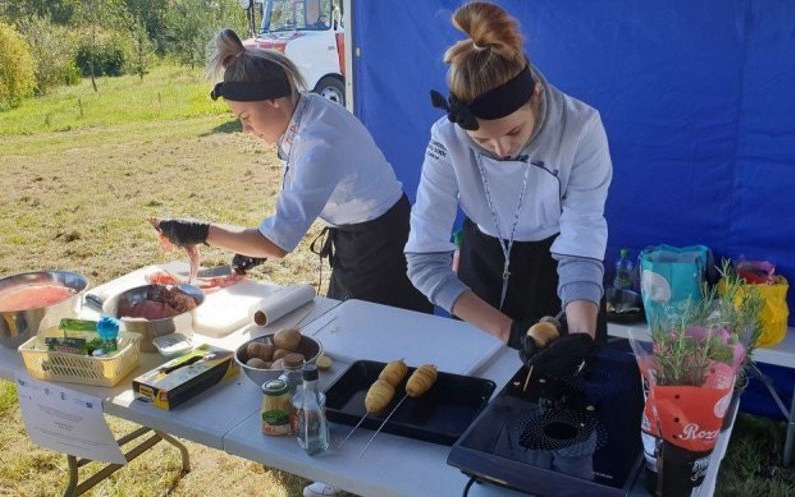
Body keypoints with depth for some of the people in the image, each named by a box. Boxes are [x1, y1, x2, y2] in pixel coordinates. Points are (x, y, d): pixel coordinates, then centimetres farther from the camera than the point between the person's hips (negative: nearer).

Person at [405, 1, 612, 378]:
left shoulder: (580, 128, -30)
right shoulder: (448, 139, -28)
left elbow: (580, 252, -28)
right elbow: (424, 260, -27)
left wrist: (582, 335, -45)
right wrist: (507, 330, -36)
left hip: (555, 258, 0)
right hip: (485, 259, 1)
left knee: (565, 382, 18)